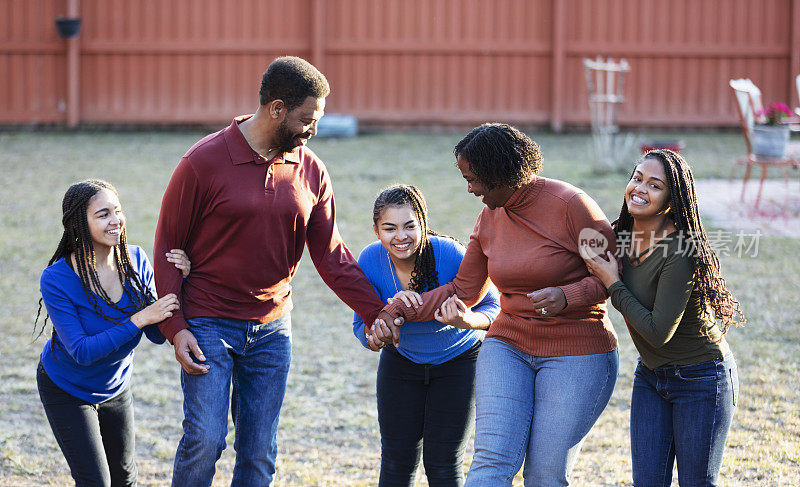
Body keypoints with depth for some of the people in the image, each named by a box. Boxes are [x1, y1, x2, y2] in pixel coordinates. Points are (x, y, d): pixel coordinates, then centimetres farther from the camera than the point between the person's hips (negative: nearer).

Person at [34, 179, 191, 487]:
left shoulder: (135, 260, -17)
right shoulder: (56, 279, -29)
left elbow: (157, 334, -13)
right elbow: (82, 351, -30)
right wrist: (138, 320, -36)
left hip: (115, 388, 5)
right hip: (67, 390, -5)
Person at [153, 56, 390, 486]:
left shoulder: (310, 172, 3)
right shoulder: (204, 162, -10)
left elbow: (332, 257, 5)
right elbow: (168, 246, -5)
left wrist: (375, 313, -5)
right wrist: (174, 327, -11)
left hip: (271, 329, 4)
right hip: (208, 326, -4)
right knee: (205, 440, -12)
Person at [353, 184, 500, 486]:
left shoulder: (450, 255, -29)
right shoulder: (371, 260, -20)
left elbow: (493, 307, -19)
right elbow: (363, 332, -15)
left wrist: (467, 321, -42)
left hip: (459, 360, -2)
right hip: (402, 359, 3)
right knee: (397, 461, 3)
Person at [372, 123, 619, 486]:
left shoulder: (569, 205, -12)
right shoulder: (490, 217, 7)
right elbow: (464, 291, 14)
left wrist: (568, 296, -25)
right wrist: (398, 311, 7)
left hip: (575, 353, -5)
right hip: (508, 347, 5)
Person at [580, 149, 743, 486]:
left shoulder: (680, 255, -26)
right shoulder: (623, 236, -3)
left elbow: (657, 332, -26)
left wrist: (613, 284, -19)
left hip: (701, 379, -7)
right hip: (650, 375, 7)